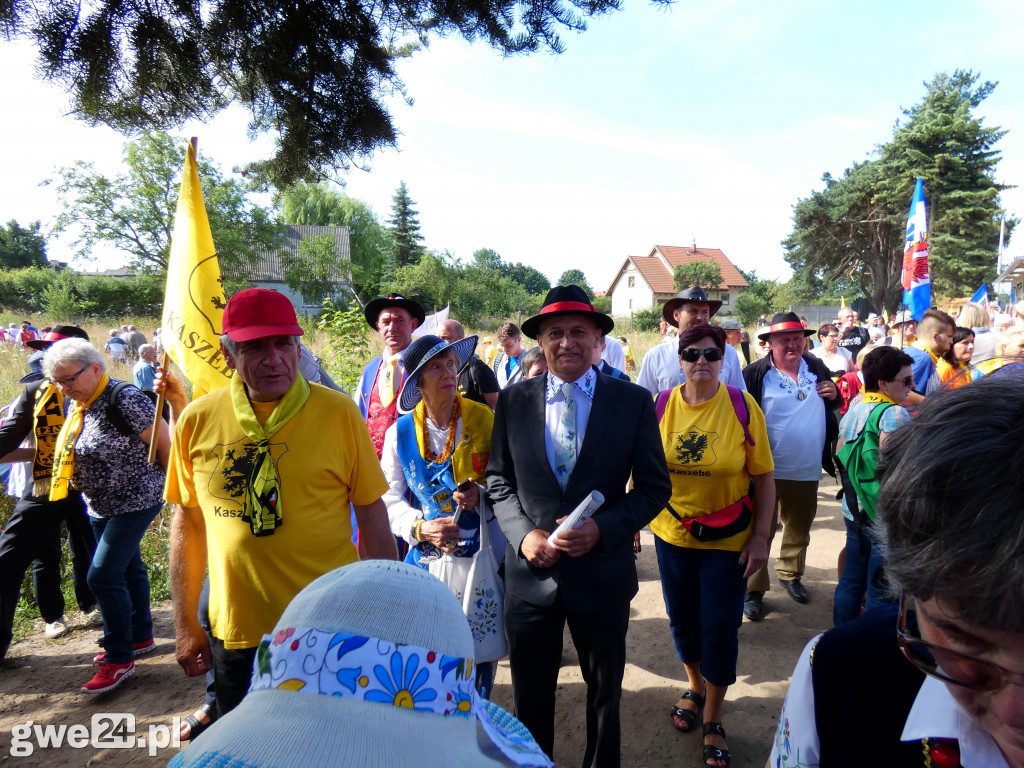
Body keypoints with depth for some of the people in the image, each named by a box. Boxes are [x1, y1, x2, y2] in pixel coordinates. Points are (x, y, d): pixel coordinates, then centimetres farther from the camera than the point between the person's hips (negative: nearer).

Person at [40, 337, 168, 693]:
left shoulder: (124, 399, -22)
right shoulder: (78, 405, 5)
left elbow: (164, 442, -18)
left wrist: (168, 487, -7)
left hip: (136, 502, -8)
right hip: (101, 507, 9)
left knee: (103, 575, -8)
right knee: (128, 569, 19)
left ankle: (120, 658, 7)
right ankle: (140, 636, 35)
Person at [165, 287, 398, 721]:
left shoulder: (338, 413, -9)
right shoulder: (197, 421, -3)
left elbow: (372, 515, -4)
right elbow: (188, 523, 7)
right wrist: (185, 624, 9)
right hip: (236, 632, 2)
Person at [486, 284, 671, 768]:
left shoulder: (634, 402, -7)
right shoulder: (513, 402, -2)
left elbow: (654, 488, -4)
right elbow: (499, 482, 4)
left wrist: (602, 530, -18)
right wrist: (523, 533, -13)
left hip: (603, 573, 0)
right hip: (531, 571, 1)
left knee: (605, 693, 23)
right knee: (530, 695, 20)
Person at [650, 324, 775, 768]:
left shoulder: (743, 407, -11)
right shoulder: (661, 408, -6)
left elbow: (765, 479, -6)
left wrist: (760, 538, -9)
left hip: (728, 540, -2)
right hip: (672, 534, 2)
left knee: (720, 629, 6)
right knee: (682, 621, 17)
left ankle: (712, 722, 31)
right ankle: (695, 687, 47)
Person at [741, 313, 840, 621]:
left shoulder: (817, 368, 5)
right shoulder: (755, 374, -12)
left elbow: (835, 404, 20)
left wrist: (834, 395, -3)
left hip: (808, 469, 6)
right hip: (768, 469, -5)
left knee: (800, 527, 22)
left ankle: (790, 574, 43)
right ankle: (753, 590, 16)